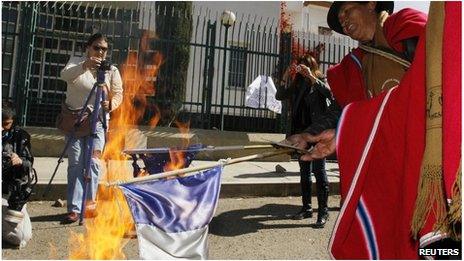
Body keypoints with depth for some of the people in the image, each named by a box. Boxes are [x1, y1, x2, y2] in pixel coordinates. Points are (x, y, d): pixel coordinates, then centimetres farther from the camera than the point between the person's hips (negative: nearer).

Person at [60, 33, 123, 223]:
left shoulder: (112, 70, 5)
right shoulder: (76, 62, 4)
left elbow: (118, 94, 1)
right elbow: (65, 75, -17)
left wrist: (111, 104, -22)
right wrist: (84, 65, -35)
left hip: (97, 120, 0)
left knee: (93, 162, -10)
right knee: (75, 164, -5)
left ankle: (90, 201, 8)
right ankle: (74, 208, -2)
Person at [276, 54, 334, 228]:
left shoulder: (321, 82, 1)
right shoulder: (297, 85, 15)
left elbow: (330, 93, -19)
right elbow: (279, 96, 12)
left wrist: (312, 77, -21)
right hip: (301, 132, 6)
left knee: (319, 170, -7)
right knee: (304, 171, 10)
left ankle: (323, 211, -2)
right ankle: (307, 208, 19)